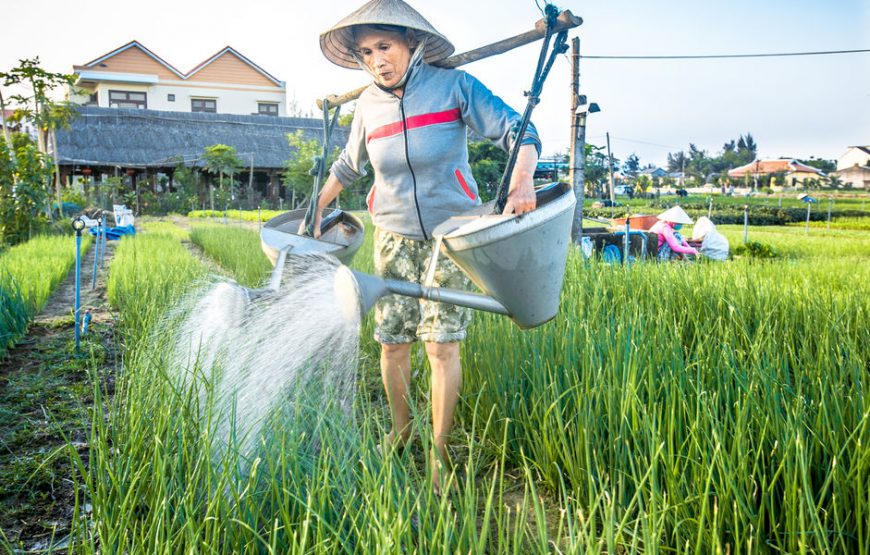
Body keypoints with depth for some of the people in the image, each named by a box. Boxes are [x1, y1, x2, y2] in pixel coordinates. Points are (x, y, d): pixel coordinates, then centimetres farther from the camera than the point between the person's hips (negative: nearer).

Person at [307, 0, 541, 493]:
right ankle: (400, 429, 27)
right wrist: (317, 209, 22)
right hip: (395, 235, 3)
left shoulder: (453, 86, -8)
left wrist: (523, 178, -32)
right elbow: (348, 166, 21)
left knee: (442, 345, -6)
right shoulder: (369, 105, 4)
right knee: (393, 342, 3)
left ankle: (439, 450, 10)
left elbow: (516, 130, -13)